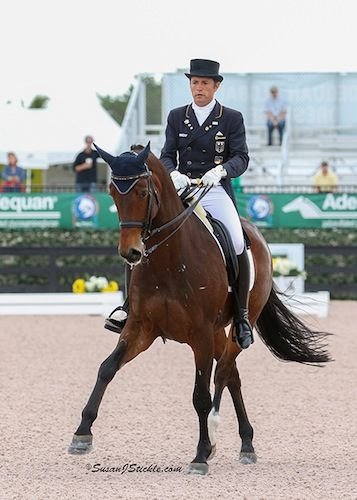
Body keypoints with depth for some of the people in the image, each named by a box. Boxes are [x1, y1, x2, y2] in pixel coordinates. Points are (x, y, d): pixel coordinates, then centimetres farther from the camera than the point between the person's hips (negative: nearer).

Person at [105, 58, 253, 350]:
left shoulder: (232, 119, 5)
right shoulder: (177, 117, 13)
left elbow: (241, 158, -4)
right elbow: (167, 156, 6)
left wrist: (221, 170, -26)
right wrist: (173, 173, -18)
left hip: (217, 192, -3)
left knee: (237, 245, -24)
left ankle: (242, 315, -12)